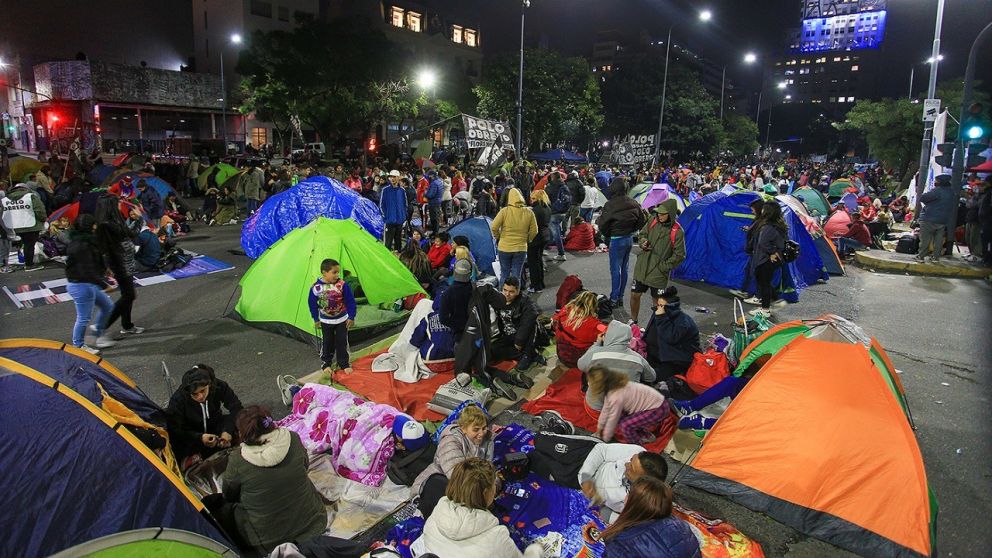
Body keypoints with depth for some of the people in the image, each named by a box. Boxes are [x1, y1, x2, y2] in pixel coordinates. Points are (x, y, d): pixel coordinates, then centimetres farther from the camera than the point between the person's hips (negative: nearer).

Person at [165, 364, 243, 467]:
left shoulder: (219, 386, -23)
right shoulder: (177, 399, -26)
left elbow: (236, 408, -20)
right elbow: (174, 430, -27)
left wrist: (228, 430, -37)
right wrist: (199, 438, -41)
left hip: (214, 426, 2)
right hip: (190, 434, -2)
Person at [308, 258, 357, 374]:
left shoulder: (342, 285, -17)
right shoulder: (316, 287, -15)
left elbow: (350, 301, -9)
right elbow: (312, 304, -2)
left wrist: (351, 317, -8)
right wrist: (316, 319, 3)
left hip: (342, 320, 0)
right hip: (326, 321, 0)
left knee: (342, 342, 7)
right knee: (327, 343, 10)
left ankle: (344, 364, 21)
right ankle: (325, 364, 27)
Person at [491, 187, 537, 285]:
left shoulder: (504, 211, -11)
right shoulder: (529, 212, -4)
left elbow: (494, 227, -12)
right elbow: (534, 231, 1)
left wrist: (498, 237, 6)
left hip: (504, 248, -1)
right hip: (521, 249, 1)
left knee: (504, 274, 13)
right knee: (516, 275, 9)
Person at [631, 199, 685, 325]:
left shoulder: (677, 232, -15)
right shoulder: (653, 221, -2)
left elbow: (679, 255, -10)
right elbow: (642, 234, 14)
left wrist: (664, 266, -9)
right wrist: (643, 242, -7)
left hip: (659, 272, -5)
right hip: (642, 266, 5)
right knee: (635, 294, 13)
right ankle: (633, 321, 35)